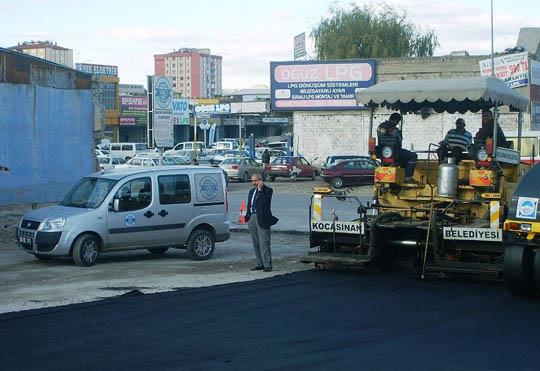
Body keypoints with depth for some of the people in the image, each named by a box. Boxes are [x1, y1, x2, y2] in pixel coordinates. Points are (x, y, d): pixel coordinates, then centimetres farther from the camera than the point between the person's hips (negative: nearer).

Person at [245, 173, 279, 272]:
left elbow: (265, 201, -18)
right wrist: (247, 216, 12)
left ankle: (267, 265, -8)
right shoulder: (252, 191, 19)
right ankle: (260, 264, 15)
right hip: (252, 218, 7)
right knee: (256, 243, 9)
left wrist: (260, 189, -15)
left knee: (264, 243, -9)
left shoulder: (267, 190, -2)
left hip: (262, 219, -7)